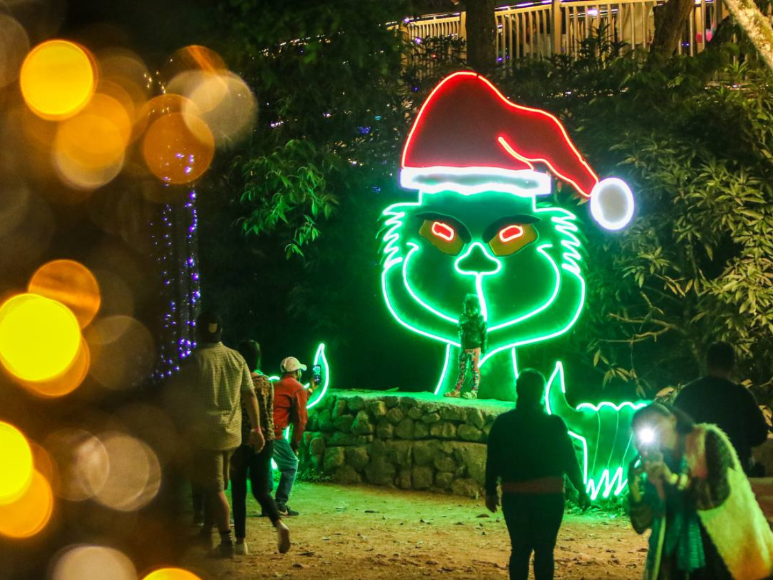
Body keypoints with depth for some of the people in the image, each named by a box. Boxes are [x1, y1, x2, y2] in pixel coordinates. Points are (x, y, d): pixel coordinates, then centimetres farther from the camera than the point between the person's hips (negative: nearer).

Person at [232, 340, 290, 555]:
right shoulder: (266, 382, 5)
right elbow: (269, 414, 10)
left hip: (240, 441, -4)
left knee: (238, 493, 6)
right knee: (261, 490, 10)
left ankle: (241, 541, 5)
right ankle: (279, 524, -16)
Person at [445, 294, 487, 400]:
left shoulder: (480, 320, -8)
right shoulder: (463, 318, 6)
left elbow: (483, 334, -4)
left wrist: (483, 347, -4)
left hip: (474, 348, -5)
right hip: (464, 348, 5)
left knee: (474, 369, -4)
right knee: (461, 369, 9)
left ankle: (474, 392, -5)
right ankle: (456, 391, 12)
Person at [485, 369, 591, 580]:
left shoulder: (502, 423, -1)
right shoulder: (554, 424, -6)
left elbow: (492, 461, 3)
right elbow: (569, 461, -2)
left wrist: (490, 491, 14)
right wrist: (581, 491, 9)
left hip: (514, 497, 2)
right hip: (548, 496, -2)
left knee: (520, 549, 9)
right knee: (544, 550, 4)